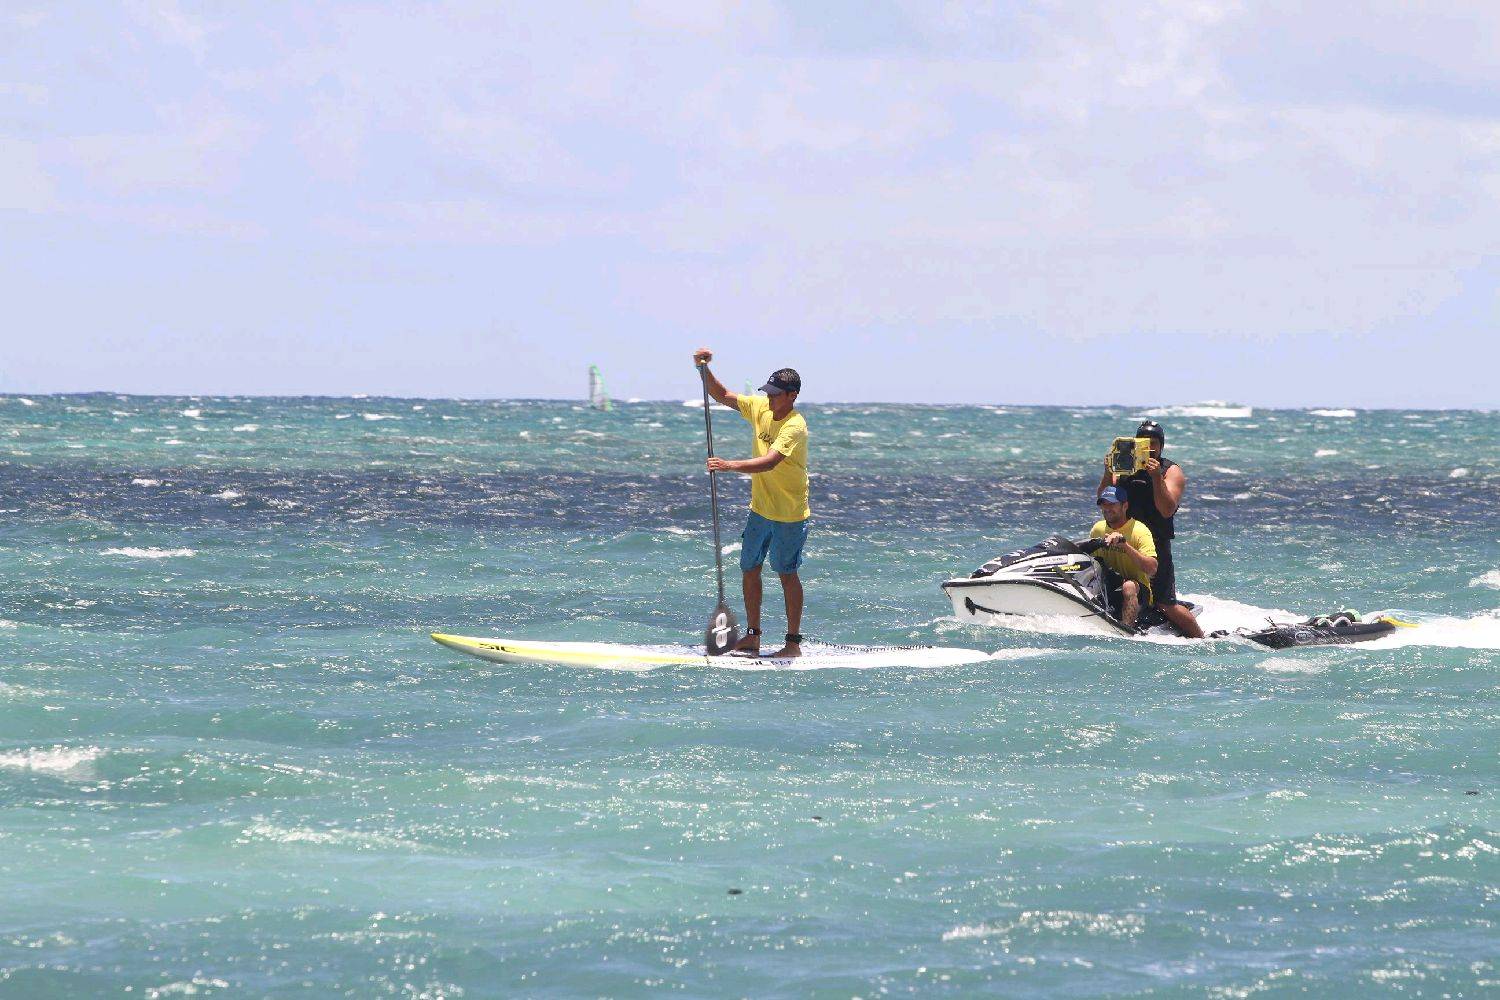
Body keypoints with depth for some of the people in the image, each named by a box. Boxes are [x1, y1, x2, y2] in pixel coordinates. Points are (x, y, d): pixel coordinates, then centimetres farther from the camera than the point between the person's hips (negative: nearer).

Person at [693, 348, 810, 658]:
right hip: (760, 508, 7)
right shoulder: (761, 408, 1)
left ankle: (793, 643, 5)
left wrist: (731, 465, -46)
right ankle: (752, 636, 18)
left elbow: (770, 462, -36)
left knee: (787, 573, -1)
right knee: (749, 568, 9)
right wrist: (704, 368, -5)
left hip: (789, 515, -7)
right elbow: (722, 395, 11)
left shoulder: (795, 426, -22)